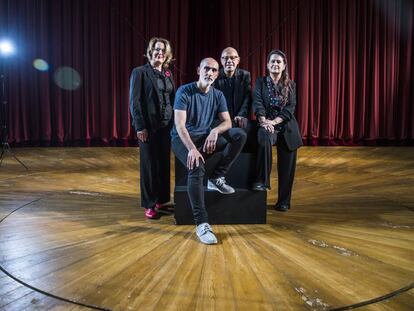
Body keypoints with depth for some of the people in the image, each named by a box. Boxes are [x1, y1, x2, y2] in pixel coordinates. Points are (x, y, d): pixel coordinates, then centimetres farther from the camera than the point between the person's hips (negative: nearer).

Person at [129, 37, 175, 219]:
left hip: (167, 125, 5)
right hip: (149, 126, -5)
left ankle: (161, 200, 20)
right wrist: (140, 127, -13)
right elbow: (134, 101, -6)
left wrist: (175, 122, 6)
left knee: (164, 164, 7)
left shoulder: (167, 74, 14)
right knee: (149, 165, 1)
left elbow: (172, 99, 15)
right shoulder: (140, 72, -1)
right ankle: (149, 205, 10)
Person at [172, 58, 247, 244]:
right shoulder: (184, 92, -10)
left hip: (206, 138, 5)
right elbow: (179, 125, -19)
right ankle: (201, 223, -28)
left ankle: (217, 178, -11)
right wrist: (192, 149, -33)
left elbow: (227, 122, 1)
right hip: (183, 139, -5)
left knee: (240, 135, -17)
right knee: (197, 168, -35)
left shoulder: (218, 95, 7)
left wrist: (215, 131, -23)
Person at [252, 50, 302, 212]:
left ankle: (283, 201, 18)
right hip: (267, 123, -2)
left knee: (286, 165, 2)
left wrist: (274, 121, -21)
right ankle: (262, 181, -31)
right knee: (264, 137, -38)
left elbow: (290, 108, -4)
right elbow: (257, 103, -10)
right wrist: (263, 121, -28)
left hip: (287, 127, 2)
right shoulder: (260, 82, 5)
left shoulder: (290, 85, 8)